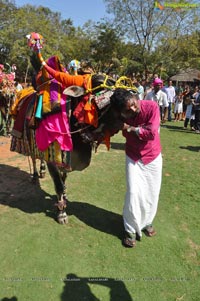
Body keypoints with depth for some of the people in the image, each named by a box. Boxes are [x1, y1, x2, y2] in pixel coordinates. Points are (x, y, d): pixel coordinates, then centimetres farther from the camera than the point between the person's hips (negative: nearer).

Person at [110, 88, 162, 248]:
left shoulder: (152, 107, -23)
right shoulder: (122, 117, -18)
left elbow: (151, 133, -29)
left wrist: (130, 129, -24)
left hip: (153, 157, 0)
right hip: (133, 157, 0)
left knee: (152, 193, 9)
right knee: (134, 192, -8)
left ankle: (147, 222, 35)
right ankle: (131, 229, 12)